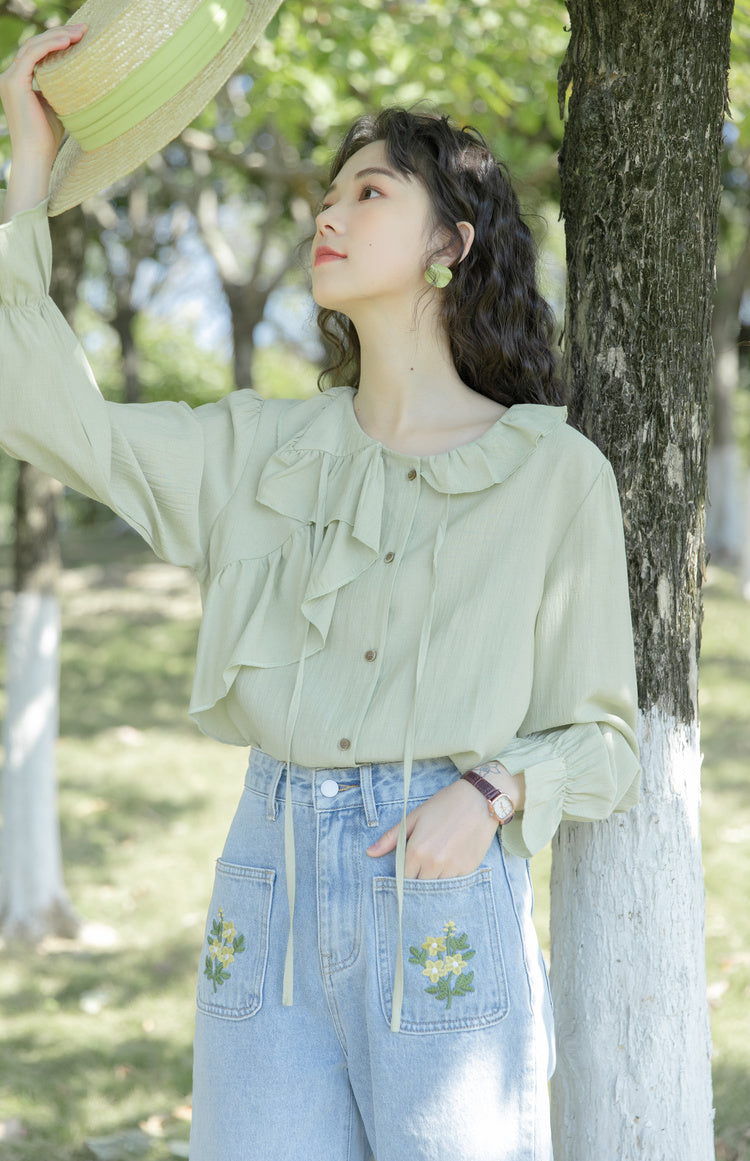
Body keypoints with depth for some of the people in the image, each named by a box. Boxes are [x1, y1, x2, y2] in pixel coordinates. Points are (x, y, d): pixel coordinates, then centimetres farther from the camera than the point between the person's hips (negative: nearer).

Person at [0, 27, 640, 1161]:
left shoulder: (553, 473, 2)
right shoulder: (261, 452, 12)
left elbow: (601, 740, 5)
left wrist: (491, 793, -16)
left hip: (443, 896, -3)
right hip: (269, 886, 3)